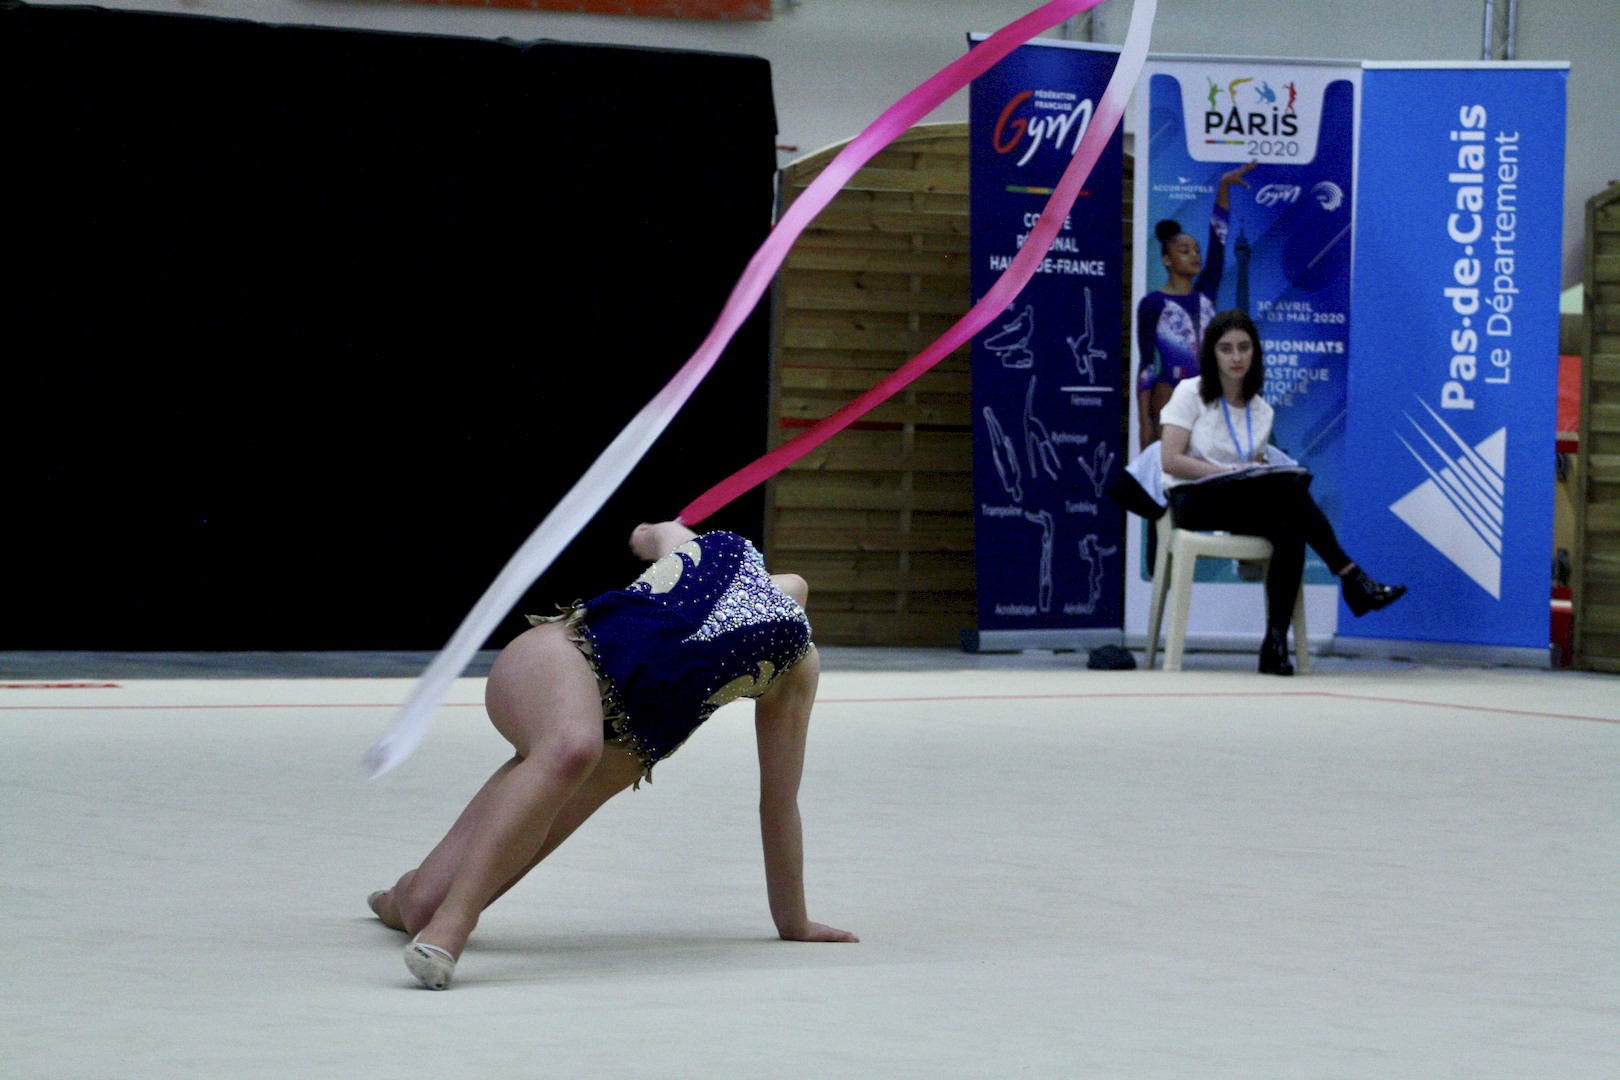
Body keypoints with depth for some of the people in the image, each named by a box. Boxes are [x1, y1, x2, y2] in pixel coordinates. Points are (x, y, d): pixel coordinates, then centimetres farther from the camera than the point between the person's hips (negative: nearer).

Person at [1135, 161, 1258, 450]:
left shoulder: (1205, 294, 12)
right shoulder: (1153, 304, -2)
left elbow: (1218, 240, 7)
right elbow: (1146, 363, -5)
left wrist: (1224, 187, 0)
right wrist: (1144, 420, -11)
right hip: (1169, 401, -5)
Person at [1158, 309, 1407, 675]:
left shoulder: (1261, 411, 16)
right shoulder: (1190, 394, 2)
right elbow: (1170, 461, -8)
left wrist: (1258, 470, -8)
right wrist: (1235, 473, -16)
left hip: (1244, 506, 5)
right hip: (1194, 501, -5)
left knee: (1289, 533, -32)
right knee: (1291, 483, -30)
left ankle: (1276, 643, -32)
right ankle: (1352, 579, -31)